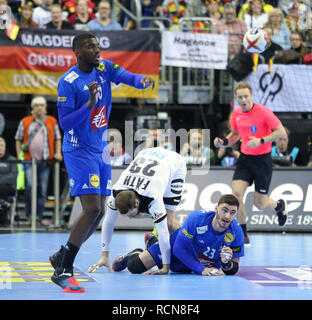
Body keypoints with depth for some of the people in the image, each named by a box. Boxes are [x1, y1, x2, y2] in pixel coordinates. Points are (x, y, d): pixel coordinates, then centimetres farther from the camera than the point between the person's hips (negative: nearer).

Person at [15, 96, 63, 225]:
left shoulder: (52, 122, 10)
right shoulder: (25, 122, 8)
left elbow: (57, 138, 15)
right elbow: (18, 139, 12)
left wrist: (58, 153, 1)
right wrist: (19, 155, 3)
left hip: (45, 161, 2)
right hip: (29, 161, -2)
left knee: (43, 190, 2)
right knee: (30, 186, -15)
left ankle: (39, 216, 9)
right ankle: (29, 214, -2)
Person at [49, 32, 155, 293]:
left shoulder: (104, 67, 3)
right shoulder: (68, 82, -15)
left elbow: (128, 77, -13)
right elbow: (64, 123, -18)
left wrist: (143, 81, -36)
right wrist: (89, 104, -30)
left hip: (100, 149, 8)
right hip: (79, 151, -7)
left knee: (99, 212, 9)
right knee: (92, 209, -17)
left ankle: (63, 256, 24)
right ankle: (63, 270, -9)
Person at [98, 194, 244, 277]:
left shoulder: (236, 232, -30)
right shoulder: (196, 218, -37)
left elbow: (233, 270, -20)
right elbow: (179, 248, -28)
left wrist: (227, 263, -44)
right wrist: (201, 269, -36)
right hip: (176, 246, -3)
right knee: (134, 266, -10)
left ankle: (153, 242, 55)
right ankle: (136, 254, 27)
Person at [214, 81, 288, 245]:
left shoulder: (263, 112, -16)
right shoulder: (236, 114, 2)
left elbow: (281, 132, -16)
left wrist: (260, 141, -27)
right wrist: (223, 142, -2)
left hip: (262, 159, -4)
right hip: (244, 158, 4)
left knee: (260, 203, 0)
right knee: (236, 193, -15)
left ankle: (279, 205, 38)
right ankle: (243, 233, -1)